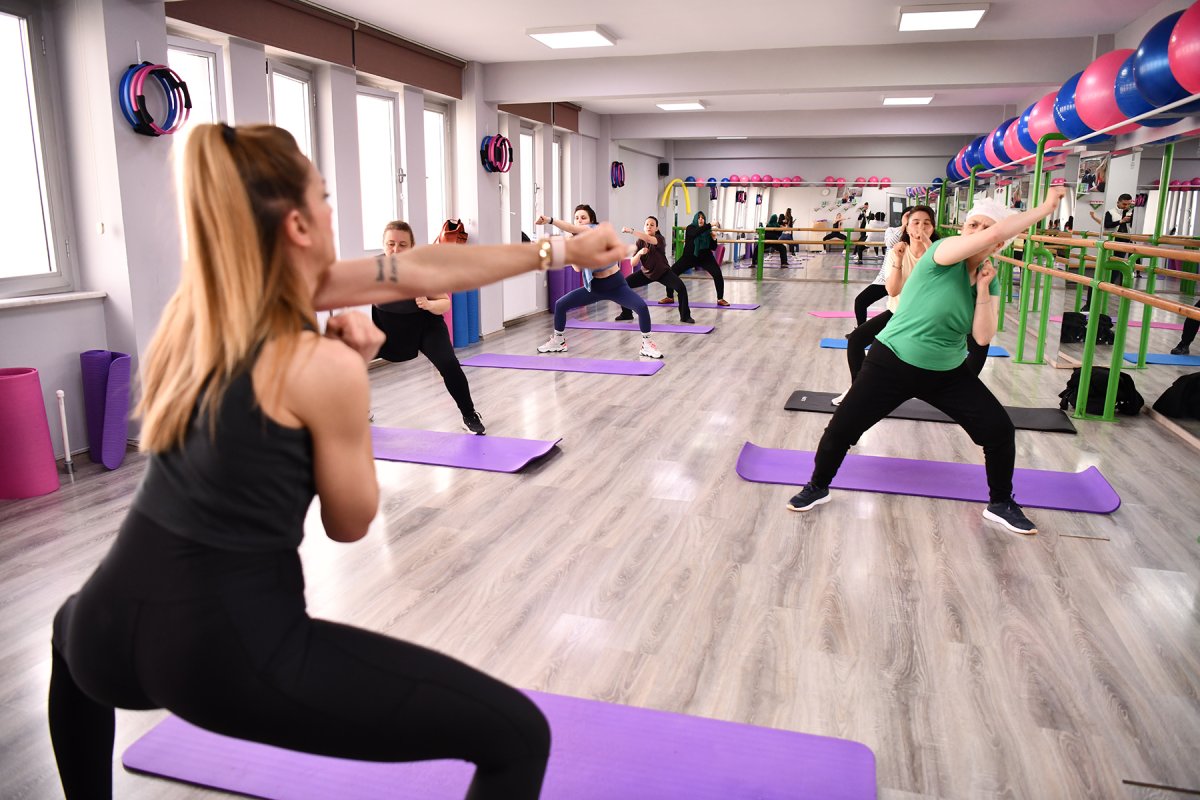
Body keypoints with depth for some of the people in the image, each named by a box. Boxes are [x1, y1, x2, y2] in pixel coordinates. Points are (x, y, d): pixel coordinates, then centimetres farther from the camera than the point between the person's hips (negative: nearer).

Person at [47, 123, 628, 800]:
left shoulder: (200, 300, 5)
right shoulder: (322, 365, -17)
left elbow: (418, 272, 7)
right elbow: (351, 523, -1)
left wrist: (556, 252, 12)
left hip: (115, 630, 8)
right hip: (233, 649, -7)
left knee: (74, 627, 47)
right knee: (518, 736, -4)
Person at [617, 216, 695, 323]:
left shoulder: (659, 239, -22)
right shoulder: (640, 242, -9)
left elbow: (649, 239, -48)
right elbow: (633, 263, -13)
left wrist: (631, 231, -55)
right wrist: (639, 253, -32)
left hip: (663, 272, -4)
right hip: (646, 273, 4)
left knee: (681, 288, -26)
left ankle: (685, 316, -8)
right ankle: (626, 314, 7)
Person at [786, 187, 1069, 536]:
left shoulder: (991, 282, 1)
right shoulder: (943, 251, -16)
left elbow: (983, 337, -9)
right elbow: (993, 233, -34)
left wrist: (983, 288, -15)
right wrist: (1046, 207, -25)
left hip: (948, 373, 5)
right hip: (892, 363, -5)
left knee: (1000, 429, -1)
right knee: (842, 428, -6)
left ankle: (1000, 504, 22)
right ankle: (817, 487, 21)